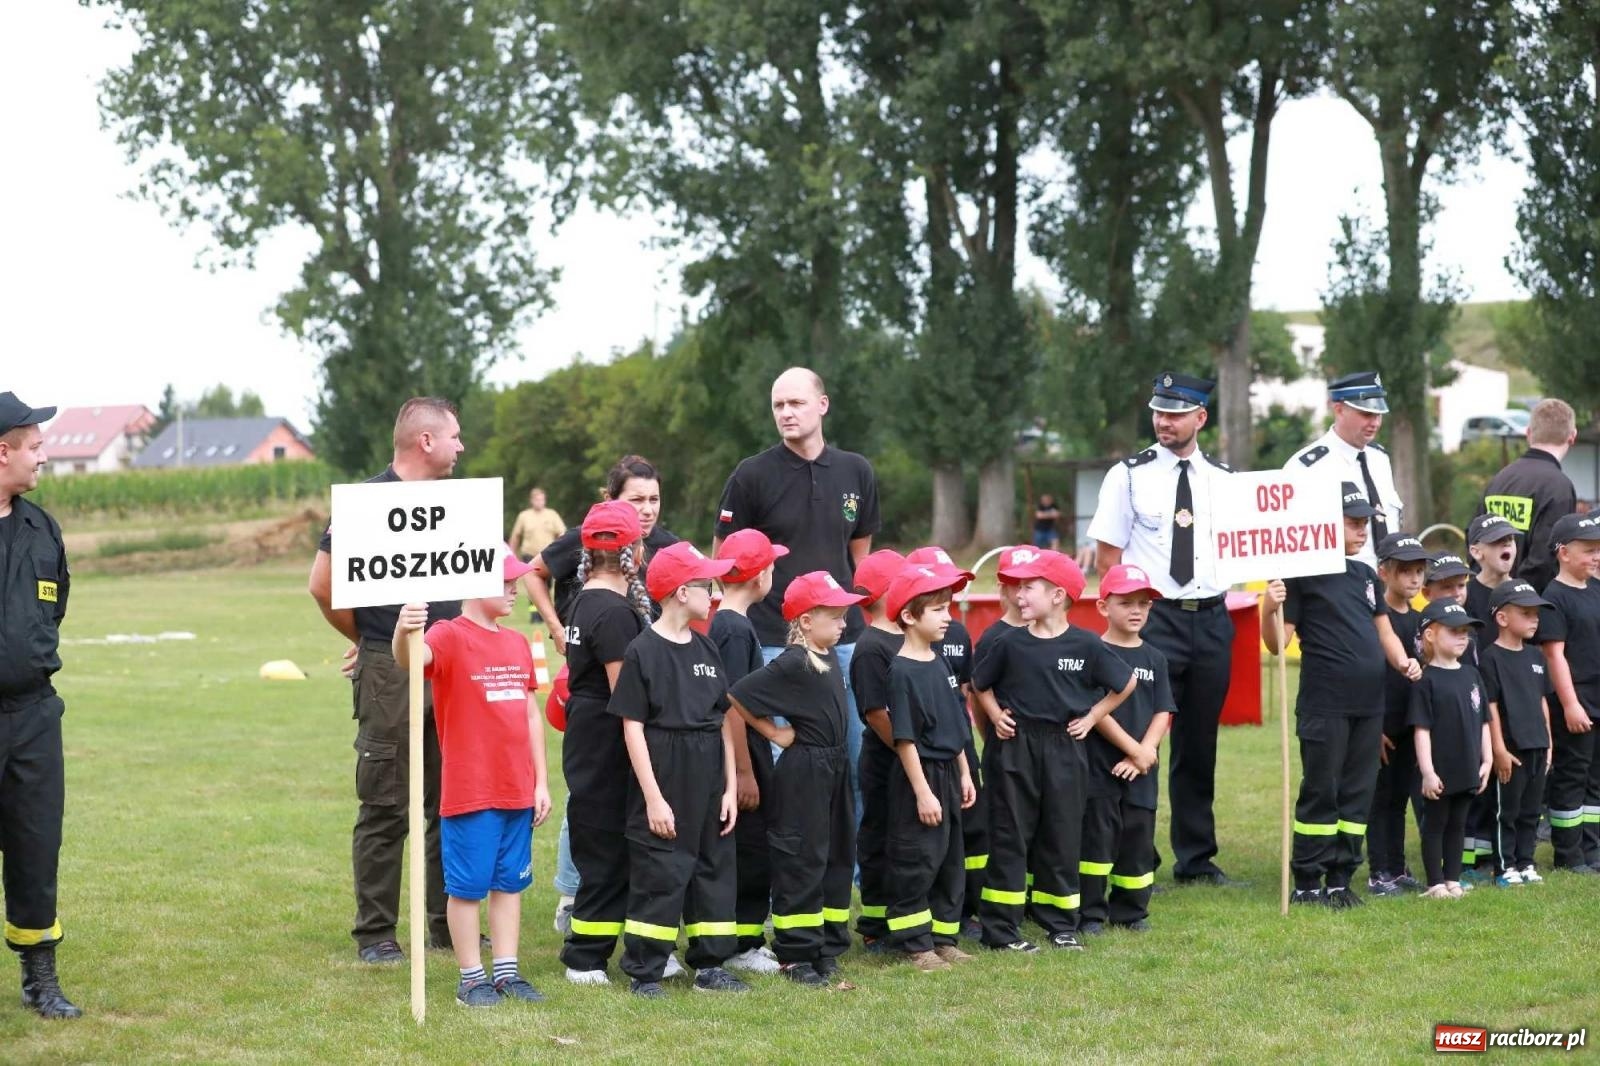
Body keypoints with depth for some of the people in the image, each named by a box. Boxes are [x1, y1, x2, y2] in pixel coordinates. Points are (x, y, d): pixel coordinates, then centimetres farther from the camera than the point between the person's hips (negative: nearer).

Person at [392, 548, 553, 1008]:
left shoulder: (517, 643, 12)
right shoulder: (450, 637, -10)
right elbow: (411, 659, -32)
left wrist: (541, 780, 12)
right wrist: (403, 632, -56)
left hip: (518, 791, 7)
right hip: (469, 792, -7)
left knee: (510, 882, 13)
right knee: (467, 885, 2)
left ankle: (506, 972, 21)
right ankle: (471, 978, 10)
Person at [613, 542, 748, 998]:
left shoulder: (706, 649, 10)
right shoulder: (643, 651, -10)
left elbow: (724, 721, 11)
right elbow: (633, 727, -11)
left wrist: (730, 787, 6)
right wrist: (653, 797, -14)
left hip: (708, 782, 7)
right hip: (664, 779, -7)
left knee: (714, 870, 11)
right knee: (659, 875, -3)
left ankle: (710, 965, 21)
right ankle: (644, 973, 6)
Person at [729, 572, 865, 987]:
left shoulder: (831, 657, 8)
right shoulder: (792, 664, -18)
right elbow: (737, 696, -22)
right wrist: (775, 733, -12)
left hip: (834, 767, 9)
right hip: (802, 771, -9)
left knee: (838, 857, 13)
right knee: (802, 862, -3)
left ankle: (827, 945, 22)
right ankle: (795, 955, 2)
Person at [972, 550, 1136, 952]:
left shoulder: (1086, 645, -5)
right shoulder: (1011, 643, -3)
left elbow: (1125, 683, 8)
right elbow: (980, 683, 13)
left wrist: (1091, 718, 4)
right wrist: (996, 715, -1)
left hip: (1064, 749, 0)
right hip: (1015, 748, 0)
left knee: (1062, 836, 8)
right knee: (1010, 836, 1)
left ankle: (1061, 926, 18)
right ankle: (999, 929, 4)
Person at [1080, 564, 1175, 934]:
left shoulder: (1154, 658, 10)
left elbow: (1163, 713, 5)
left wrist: (1144, 754, -9)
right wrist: (1134, 748, -13)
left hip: (1140, 770, 5)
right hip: (1099, 766, -5)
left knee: (1138, 838, 8)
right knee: (1097, 836, -4)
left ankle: (1131, 911, 20)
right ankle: (1090, 913, 3)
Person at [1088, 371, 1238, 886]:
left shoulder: (1223, 480, 10)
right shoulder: (1129, 476, -1)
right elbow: (1107, 558, 0)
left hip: (1213, 617, 4)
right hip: (1152, 618, -4)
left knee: (1199, 745, 12)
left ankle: (1196, 859, 22)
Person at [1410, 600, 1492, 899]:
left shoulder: (1471, 675, 7)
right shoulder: (1427, 680, -11)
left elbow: (1483, 721, 13)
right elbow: (1422, 729, -14)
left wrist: (1486, 761, 9)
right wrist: (1427, 771, -17)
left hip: (1467, 771, 6)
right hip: (1439, 772, -6)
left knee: (1457, 824, 13)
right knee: (1435, 824, 4)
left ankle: (1453, 879, 22)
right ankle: (1436, 883, 10)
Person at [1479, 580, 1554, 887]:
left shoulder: (1535, 657, 12)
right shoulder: (1491, 657, -11)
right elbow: (1490, 706, -13)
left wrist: (1548, 743, 15)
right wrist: (1499, 749, -15)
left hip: (1537, 747, 7)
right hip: (1510, 749, -7)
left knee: (1531, 811, 12)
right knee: (1506, 812, 0)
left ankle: (1525, 862, 21)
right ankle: (1505, 868, 6)